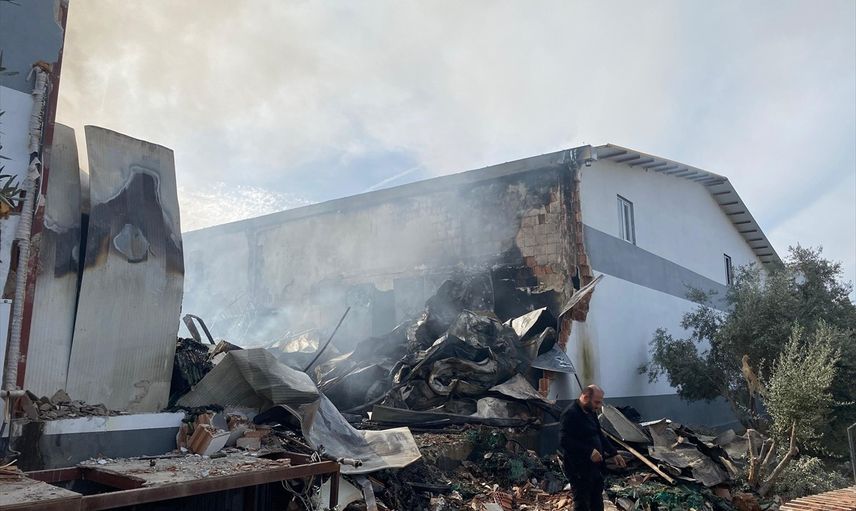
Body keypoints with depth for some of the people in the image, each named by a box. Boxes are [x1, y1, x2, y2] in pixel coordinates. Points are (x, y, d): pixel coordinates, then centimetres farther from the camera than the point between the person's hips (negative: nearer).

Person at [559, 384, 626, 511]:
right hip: (578, 469, -10)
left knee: (597, 499, 20)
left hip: (594, 466, 10)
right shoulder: (570, 414, -21)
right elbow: (564, 441, -29)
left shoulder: (591, 412, 11)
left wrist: (613, 453, 14)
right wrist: (589, 452, -32)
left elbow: (599, 435, 22)